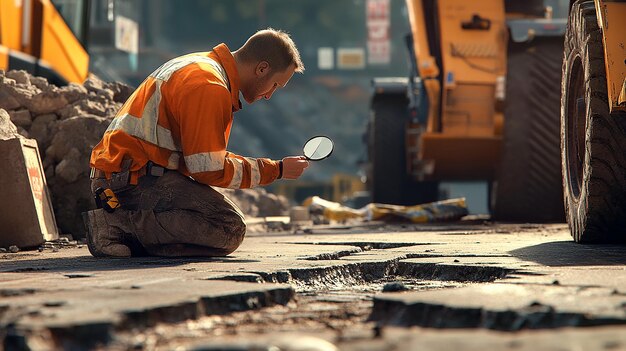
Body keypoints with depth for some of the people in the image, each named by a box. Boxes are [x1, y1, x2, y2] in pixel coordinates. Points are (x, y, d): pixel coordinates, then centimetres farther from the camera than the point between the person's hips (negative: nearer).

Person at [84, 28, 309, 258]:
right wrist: (276, 170, -6)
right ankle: (123, 226, -19)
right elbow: (209, 169, -16)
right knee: (230, 228, -20)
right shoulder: (209, 86, -15)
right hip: (135, 179, -11)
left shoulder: (197, 66, 19)